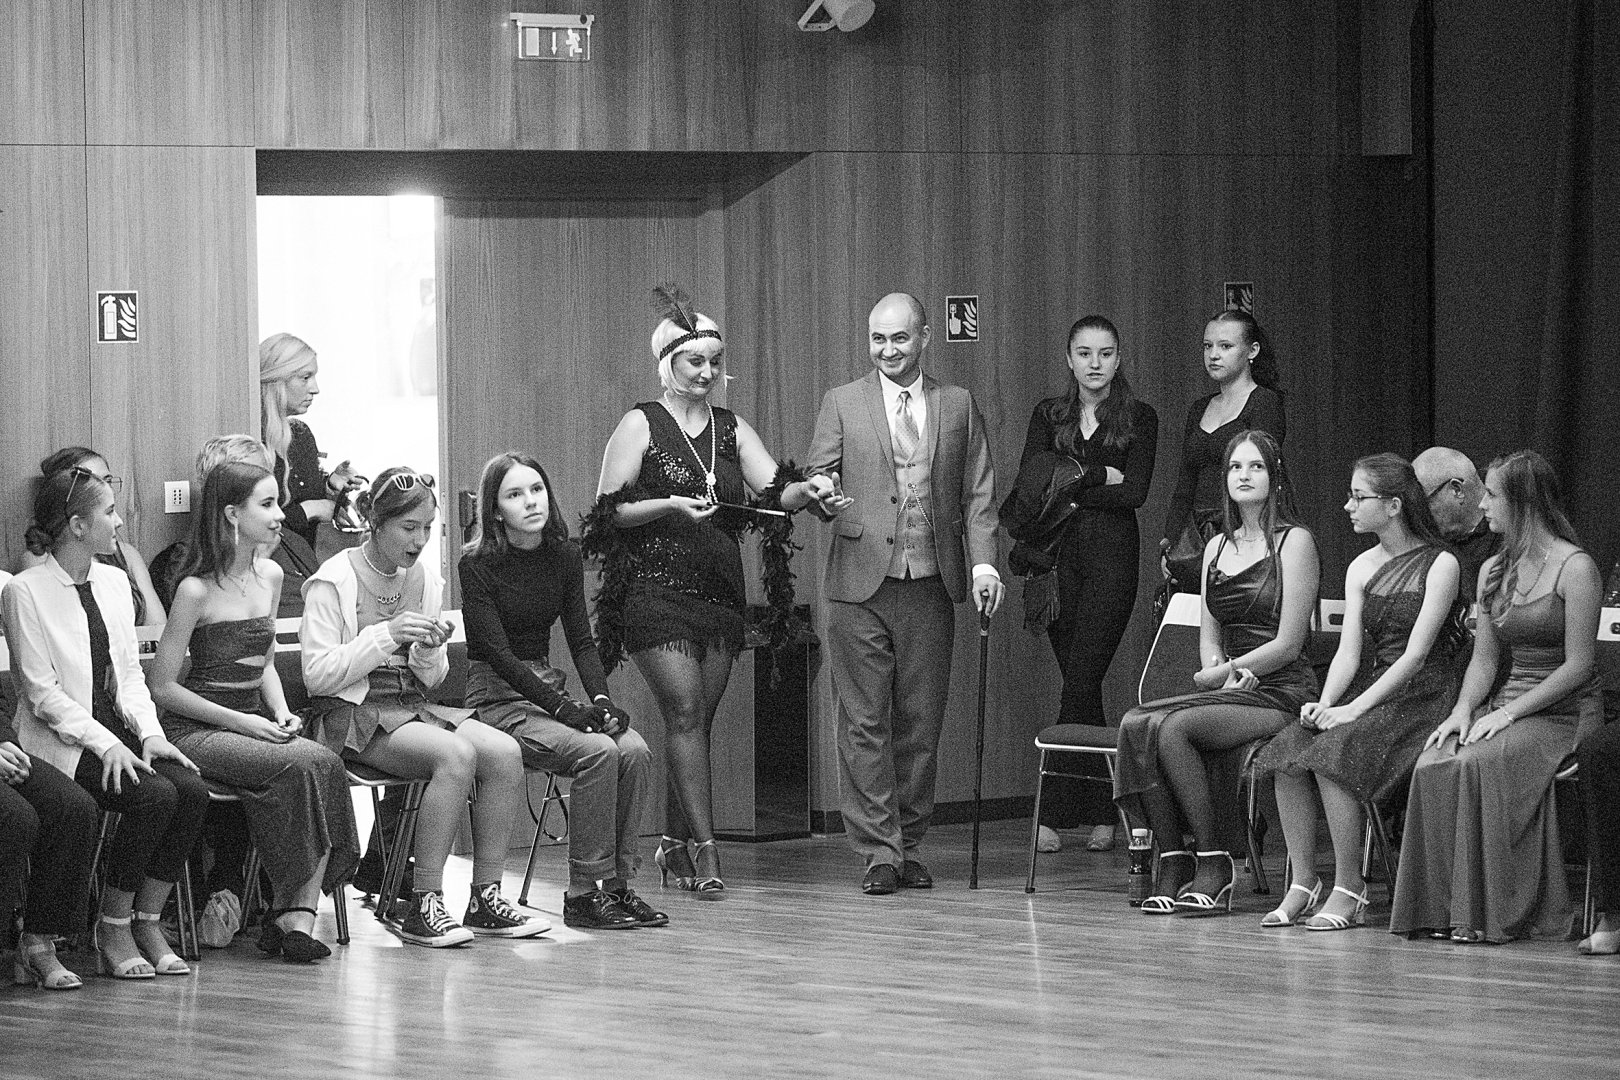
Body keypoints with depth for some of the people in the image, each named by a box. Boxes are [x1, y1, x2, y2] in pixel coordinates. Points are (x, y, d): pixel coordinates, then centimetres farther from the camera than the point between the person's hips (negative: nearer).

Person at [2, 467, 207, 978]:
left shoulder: (114, 582, 11)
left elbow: (130, 674, 13)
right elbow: (41, 692, -13)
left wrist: (149, 733, -5)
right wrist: (105, 744, -21)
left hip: (115, 728, 7)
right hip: (60, 740, -6)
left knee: (191, 789, -19)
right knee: (153, 795, -27)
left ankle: (148, 922, -8)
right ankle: (113, 930, -12)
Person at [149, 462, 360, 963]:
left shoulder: (270, 577, 12)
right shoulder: (197, 590, -10)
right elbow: (163, 687, -9)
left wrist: (282, 713, 4)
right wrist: (239, 721, -14)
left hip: (253, 725, 6)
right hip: (196, 730, -6)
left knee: (327, 766, -24)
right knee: (306, 765, -29)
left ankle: (299, 916, -28)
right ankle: (290, 912, -20)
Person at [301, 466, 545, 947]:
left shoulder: (425, 579, 12)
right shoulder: (333, 581, -7)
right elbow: (317, 675, -13)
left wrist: (429, 653, -6)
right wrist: (386, 635, -18)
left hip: (411, 706, 7)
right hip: (353, 714, -7)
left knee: (505, 752, -19)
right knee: (456, 754, -31)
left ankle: (486, 898, -13)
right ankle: (424, 907, -27)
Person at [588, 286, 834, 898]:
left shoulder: (732, 430, 14)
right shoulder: (640, 425, 0)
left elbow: (774, 492, 3)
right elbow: (610, 512, -4)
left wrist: (804, 492, -18)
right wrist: (671, 506, -17)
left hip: (720, 592, 5)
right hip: (656, 589, -5)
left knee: (698, 720, 6)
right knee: (685, 713, -14)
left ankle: (674, 845, 15)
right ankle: (704, 849, -19)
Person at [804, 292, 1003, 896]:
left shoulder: (958, 405, 11)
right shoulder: (842, 403, 8)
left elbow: (978, 493, 8)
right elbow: (815, 478, 6)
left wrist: (983, 562, -5)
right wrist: (822, 497, -18)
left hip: (931, 588, 1)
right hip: (860, 584, -1)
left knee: (920, 725, 4)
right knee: (865, 723, -3)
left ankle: (909, 847, 14)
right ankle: (878, 852, 0)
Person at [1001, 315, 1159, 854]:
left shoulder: (1139, 419, 5)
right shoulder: (1048, 416, 13)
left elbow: (1135, 493, -6)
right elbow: (1029, 485, 0)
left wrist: (1066, 490, -5)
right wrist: (1098, 477, -7)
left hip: (1112, 553, -3)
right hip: (1059, 558, 3)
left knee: (1080, 682, -11)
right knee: (1079, 684, 4)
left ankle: (1054, 814, -12)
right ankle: (1104, 813, 10)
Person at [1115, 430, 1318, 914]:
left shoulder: (1294, 542, -3)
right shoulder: (1217, 547, 18)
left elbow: (1288, 643, -8)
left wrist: (1222, 674, -7)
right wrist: (1222, 673, -3)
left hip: (1281, 693, -6)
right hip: (1229, 690, 6)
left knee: (1172, 727, -30)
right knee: (1136, 725, -22)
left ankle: (1214, 862, -22)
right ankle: (1172, 859, -22)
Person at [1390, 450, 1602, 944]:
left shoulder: (1574, 567, -7)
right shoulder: (1493, 570, 16)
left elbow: (1578, 664, -12)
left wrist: (1510, 712, -17)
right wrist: (1464, 710, -5)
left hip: (1564, 710, -6)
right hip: (1507, 702, 6)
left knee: (1478, 764, -33)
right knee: (1434, 765, -24)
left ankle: (1492, 911, -27)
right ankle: (1447, 908, -23)